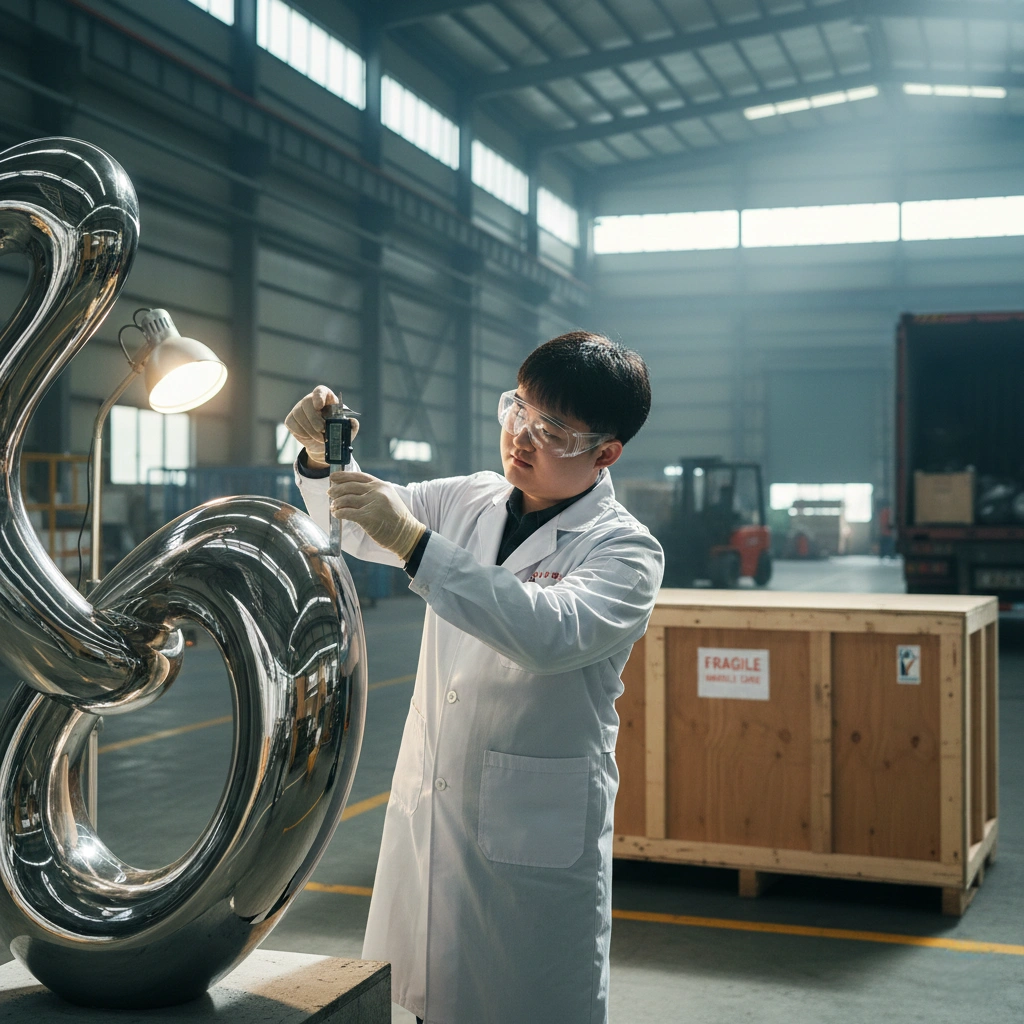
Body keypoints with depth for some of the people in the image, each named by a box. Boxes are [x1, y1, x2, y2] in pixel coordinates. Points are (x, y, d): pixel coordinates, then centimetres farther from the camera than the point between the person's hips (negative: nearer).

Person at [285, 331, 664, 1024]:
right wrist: (324, 457, -5)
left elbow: (549, 632, -31)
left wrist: (414, 542, -35)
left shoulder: (626, 553, -12)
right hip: (426, 811, 6)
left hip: (534, 837, -5)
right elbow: (357, 528, 17)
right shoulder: (469, 503, 7)